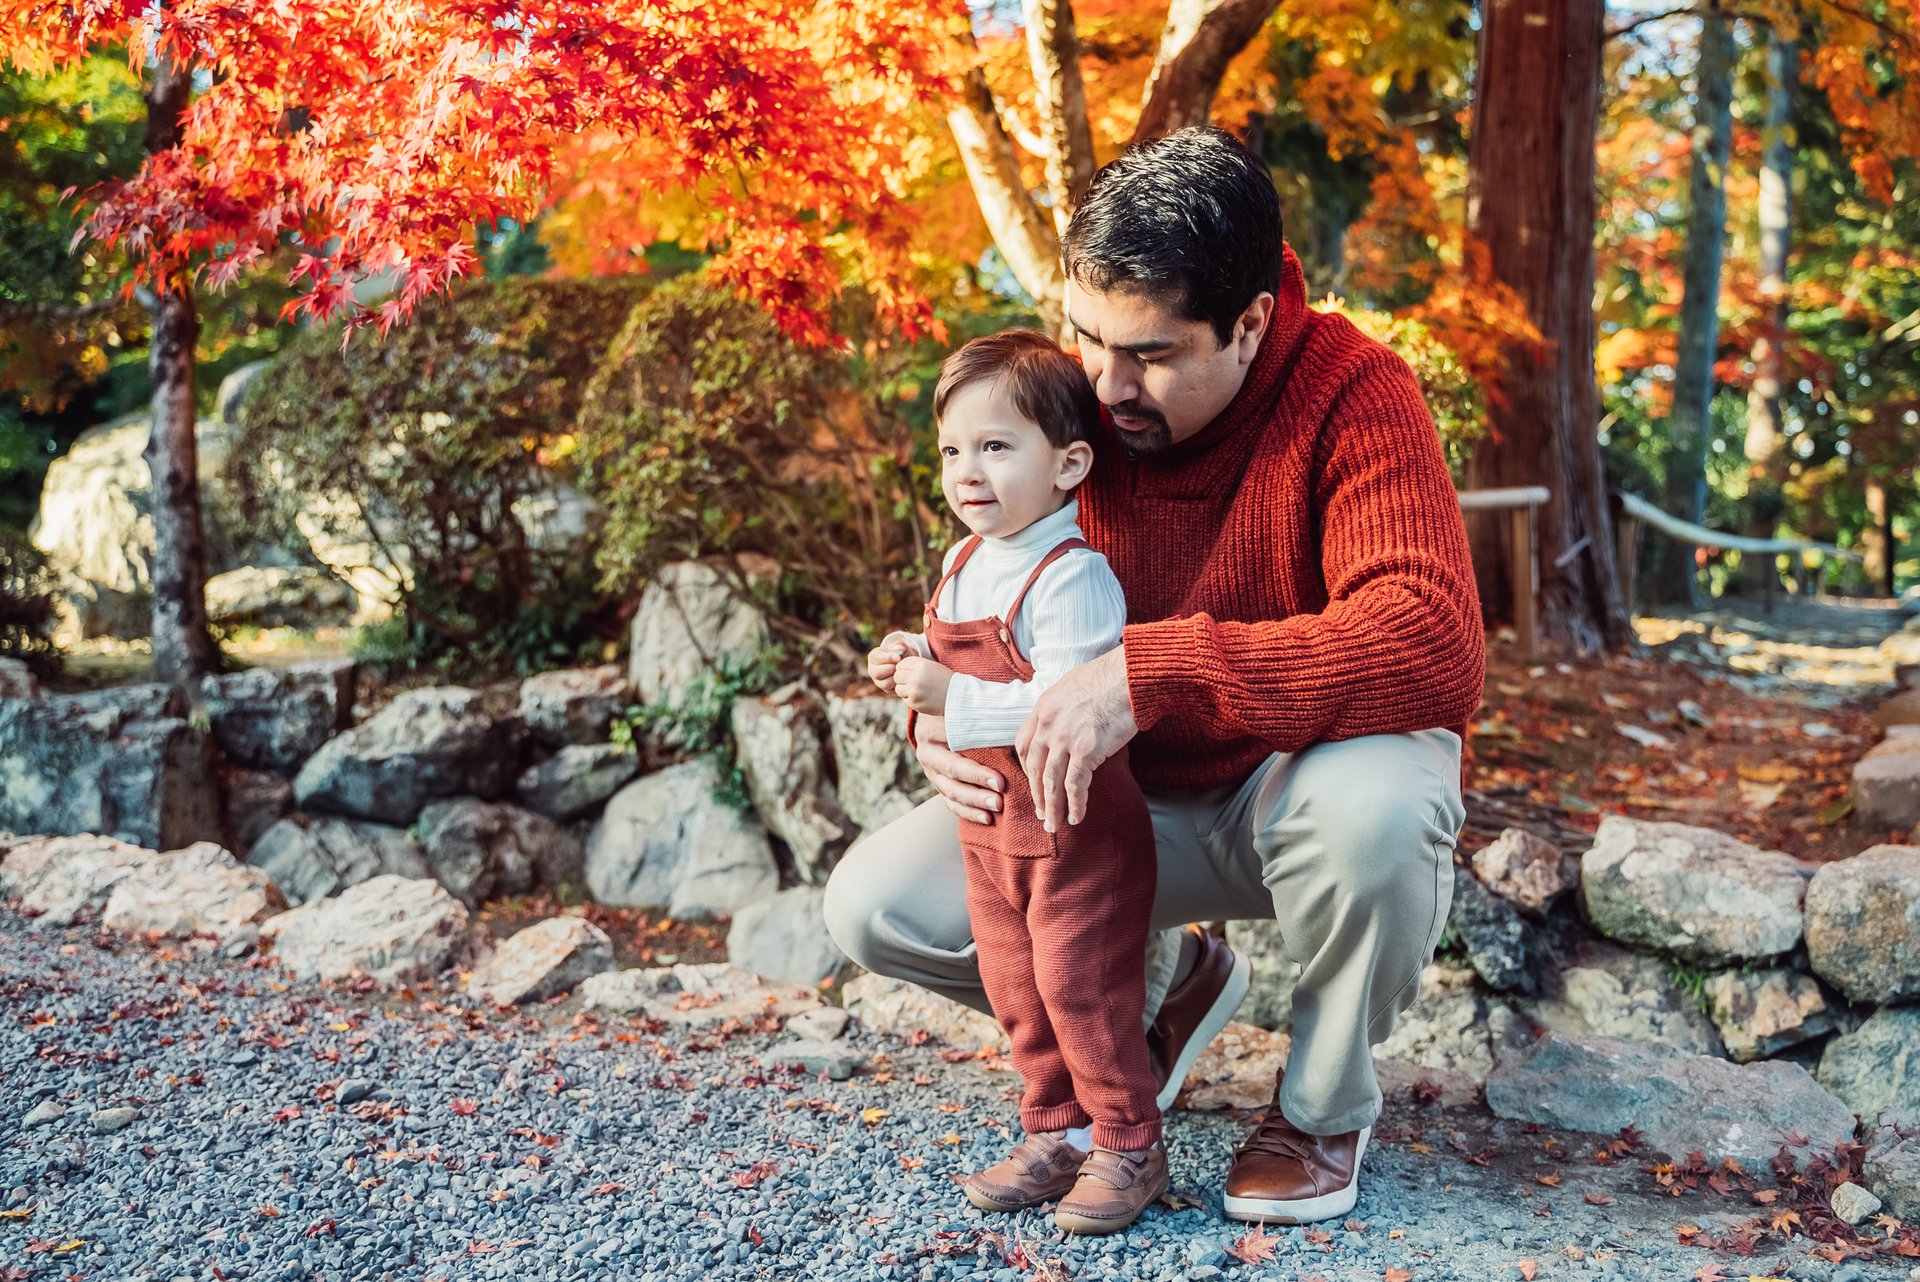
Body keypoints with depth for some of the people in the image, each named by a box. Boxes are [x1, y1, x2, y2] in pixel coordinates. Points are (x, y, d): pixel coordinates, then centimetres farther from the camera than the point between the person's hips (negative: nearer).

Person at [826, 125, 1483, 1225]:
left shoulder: (1353, 394, -24)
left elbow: (1439, 648, -39)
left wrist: (1154, 671, -44)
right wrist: (943, 718, -23)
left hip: (1310, 772, -4)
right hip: (1131, 797, 4)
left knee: (1368, 809, -41)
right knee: (875, 905, -11)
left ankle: (1326, 1103, -6)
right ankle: (1165, 981, 16)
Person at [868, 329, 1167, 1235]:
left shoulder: (1072, 578, -22)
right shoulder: (963, 564, 7)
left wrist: (952, 698, -30)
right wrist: (913, 665, 3)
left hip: (1080, 827, -9)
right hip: (990, 826, 9)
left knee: (1083, 990, 0)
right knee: (1015, 991, 15)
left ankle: (1129, 1147, 17)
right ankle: (1057, 1133, 30)